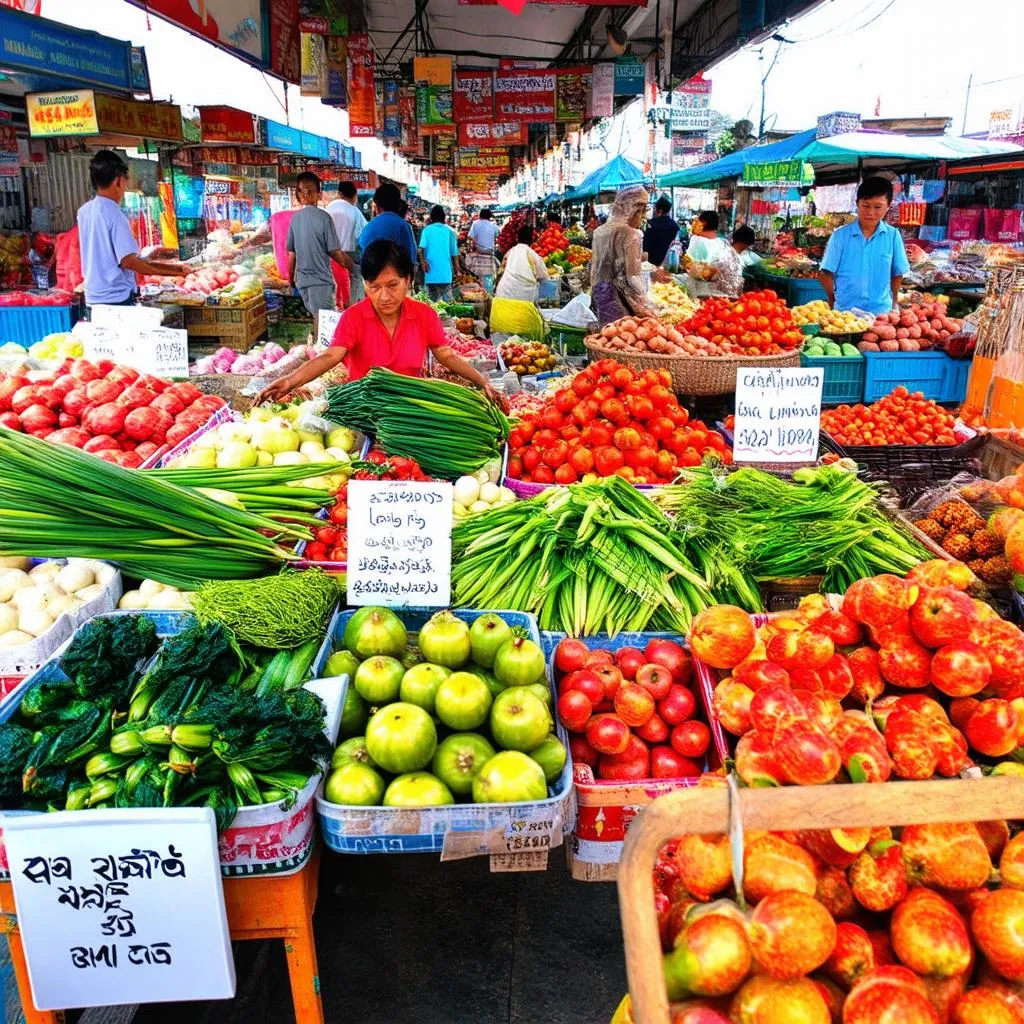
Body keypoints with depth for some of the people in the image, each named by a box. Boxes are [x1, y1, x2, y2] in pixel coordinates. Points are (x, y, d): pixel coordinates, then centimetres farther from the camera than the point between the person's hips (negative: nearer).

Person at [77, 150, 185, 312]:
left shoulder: (84, 211, 9)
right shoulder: (114, 215, -15)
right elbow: (127, 261, -20)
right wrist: (167, 271, -11)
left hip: (94, 298, 8)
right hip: (117, 298, -8)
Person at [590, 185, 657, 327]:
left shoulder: (600, 231, 10)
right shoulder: (630, 234, -12)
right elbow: (633, 276, -15)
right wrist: (644, 309, -10)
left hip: (600, 294, 8)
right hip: (619, 298, -8)